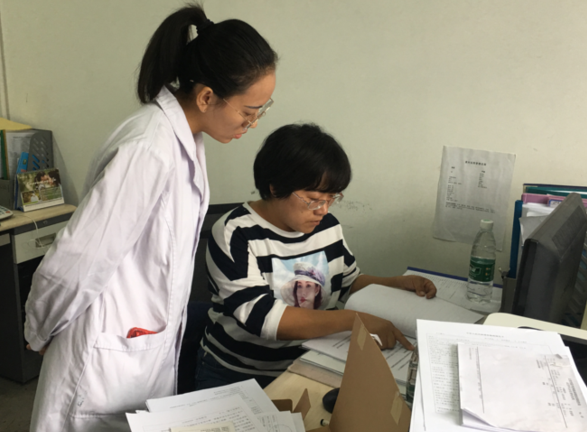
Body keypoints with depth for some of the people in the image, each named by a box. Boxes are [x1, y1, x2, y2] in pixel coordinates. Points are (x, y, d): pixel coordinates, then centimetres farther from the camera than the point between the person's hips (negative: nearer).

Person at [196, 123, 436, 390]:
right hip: (236, 377, -4)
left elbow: (349, 283, 19)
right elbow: (262, 317, -26)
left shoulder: (327, 226, 3)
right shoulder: (235, 235, -16)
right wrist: (353, 320, -29)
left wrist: (400, 284, 2)